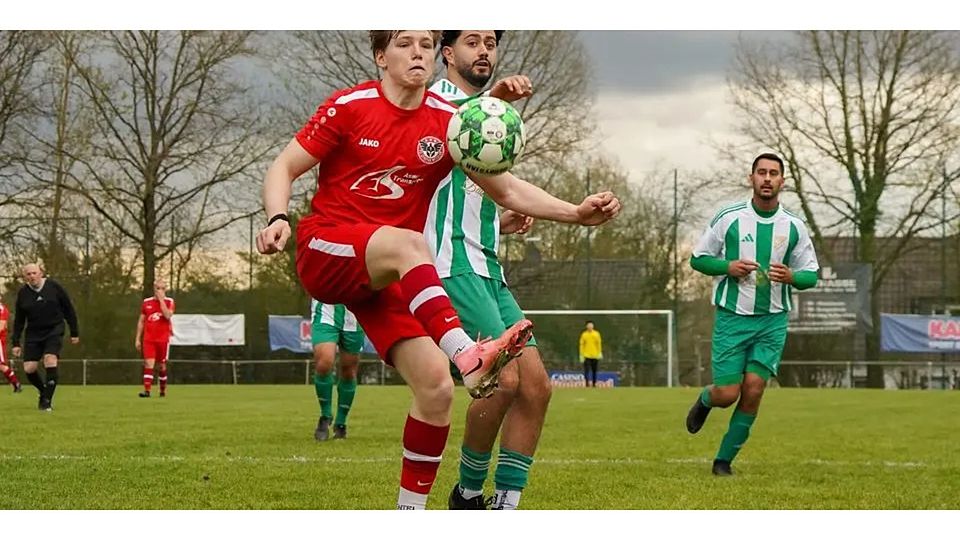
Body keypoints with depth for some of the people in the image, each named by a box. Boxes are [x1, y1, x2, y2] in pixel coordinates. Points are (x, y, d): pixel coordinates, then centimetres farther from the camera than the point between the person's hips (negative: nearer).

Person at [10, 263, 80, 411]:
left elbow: (69, 310, 3)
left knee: (50, 360, -23)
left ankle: (47, 400, -16)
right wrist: (16, 342, 6)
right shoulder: (23, 293, 1)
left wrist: (74, 333, 3)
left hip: (54, 331, -3)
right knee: (28, 368, -4)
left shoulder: (54, 287, -5)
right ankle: (44, 392, 25)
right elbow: (19, 320, 9)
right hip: (33, 334, 3)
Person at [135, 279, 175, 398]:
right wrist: (137, 339, 7)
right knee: (149, 364, -11)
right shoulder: (146, 302, 8)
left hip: (163, 339, -1)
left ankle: (163, 390, 23)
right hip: (148, 339, 1)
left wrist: (161, 299, -16)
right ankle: (146, 390, -17)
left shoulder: (169, 302, 0)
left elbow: (168, 315, -20)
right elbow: (141, 321, 12)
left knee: (162, 365, 7)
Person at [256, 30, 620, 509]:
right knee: (408, 244, -37)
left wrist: (576, 212, -10)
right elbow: (283, 168, -1)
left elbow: (507, 189, 4)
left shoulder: (449, 122, 3)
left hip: (384, 274, 4)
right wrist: (278, 218, -22)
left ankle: (410, 510, 2)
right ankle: (469, 358, -52)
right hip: (323, 252, -4)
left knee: (436, 385, -11)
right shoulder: (348, 107, -4)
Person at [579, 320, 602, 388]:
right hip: (587, 355, -1)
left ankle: (594, 384, 17)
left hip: (595, 356, 1)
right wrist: (581, 355, -1)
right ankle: (587, 383, -10)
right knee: (587, 370, -9)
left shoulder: (596, 334, 3)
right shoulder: (584, 334, 0)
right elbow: (581, 345, 2)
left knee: (594, 371, 7)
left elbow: (599, 343, 4)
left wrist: (600, 353, -2)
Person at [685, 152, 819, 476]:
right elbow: (698, 258, 4)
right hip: (732, 318, -2)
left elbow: (811, 274, 8)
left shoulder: (794, 227, 1)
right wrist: (727, 267, -16)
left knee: (753, 392, -6)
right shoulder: (728, 217, -4)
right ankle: (704, 400, 32)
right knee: (727, 394, -6)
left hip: (772, 321, 2)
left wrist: (791, 276, -15)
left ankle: (724, 460, 10)